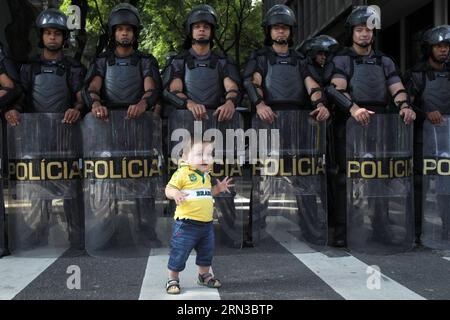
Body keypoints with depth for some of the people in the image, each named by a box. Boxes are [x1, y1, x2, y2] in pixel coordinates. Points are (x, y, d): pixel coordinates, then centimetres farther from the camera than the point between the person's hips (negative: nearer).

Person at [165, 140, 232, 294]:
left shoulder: (206, 175, 12)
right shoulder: (182, 173, -13)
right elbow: (168, 189, -14)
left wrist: (218, 188, 11)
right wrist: (175, 193, -35)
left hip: (207, 224, 7)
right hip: (186, 224, -7)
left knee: (207, 251, 20)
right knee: (179, 253, 0)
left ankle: (204, 275, 40)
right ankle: (173, 279, 18)